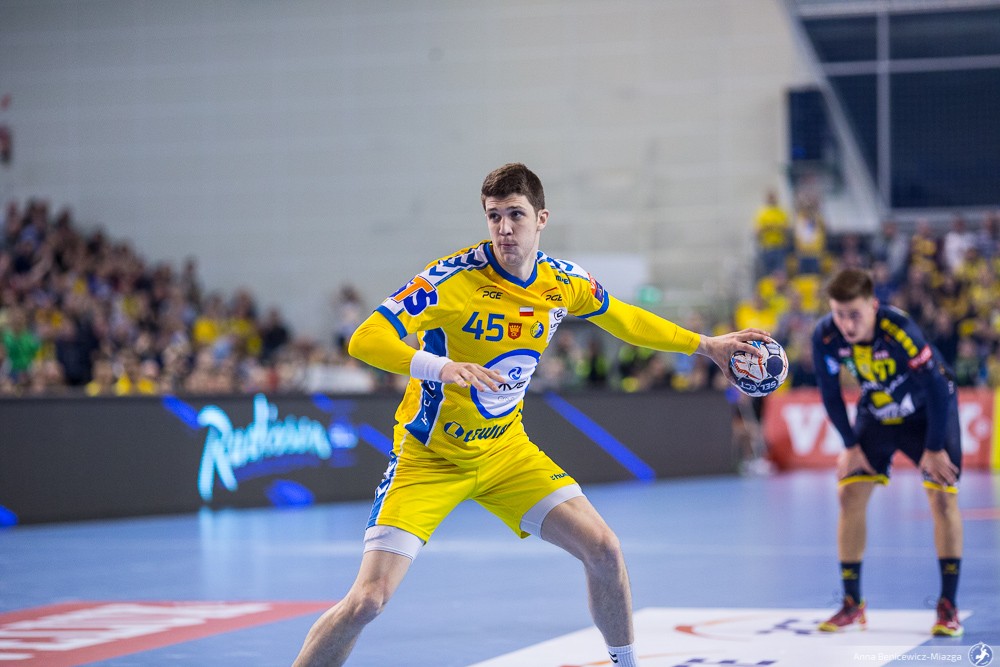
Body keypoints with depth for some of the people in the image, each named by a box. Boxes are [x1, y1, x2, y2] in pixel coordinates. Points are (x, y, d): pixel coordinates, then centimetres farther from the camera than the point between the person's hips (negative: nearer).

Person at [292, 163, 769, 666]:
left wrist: (704, 345, 19)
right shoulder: (453, 279, -22)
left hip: (505, 450, 5)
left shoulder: (565, 283, -4)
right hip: (429, 456, -5)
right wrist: (440, 366, -47)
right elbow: (364, 340, -30)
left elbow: (626, 320, 18)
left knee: (604, 551, -2)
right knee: (368, 599, -18)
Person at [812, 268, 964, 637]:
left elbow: (936, 388, -27)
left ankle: (948, 606, -2)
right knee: (850, 495, -5)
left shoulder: (900, 330, -36)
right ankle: (852, 603, 7)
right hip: (876, 413, 4)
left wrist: (933, 449, -20)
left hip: (929, 411, -4)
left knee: (943, 497, -12)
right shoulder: (825, 336, -24)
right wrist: (850, 446, -5)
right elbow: (830, 392, -7)